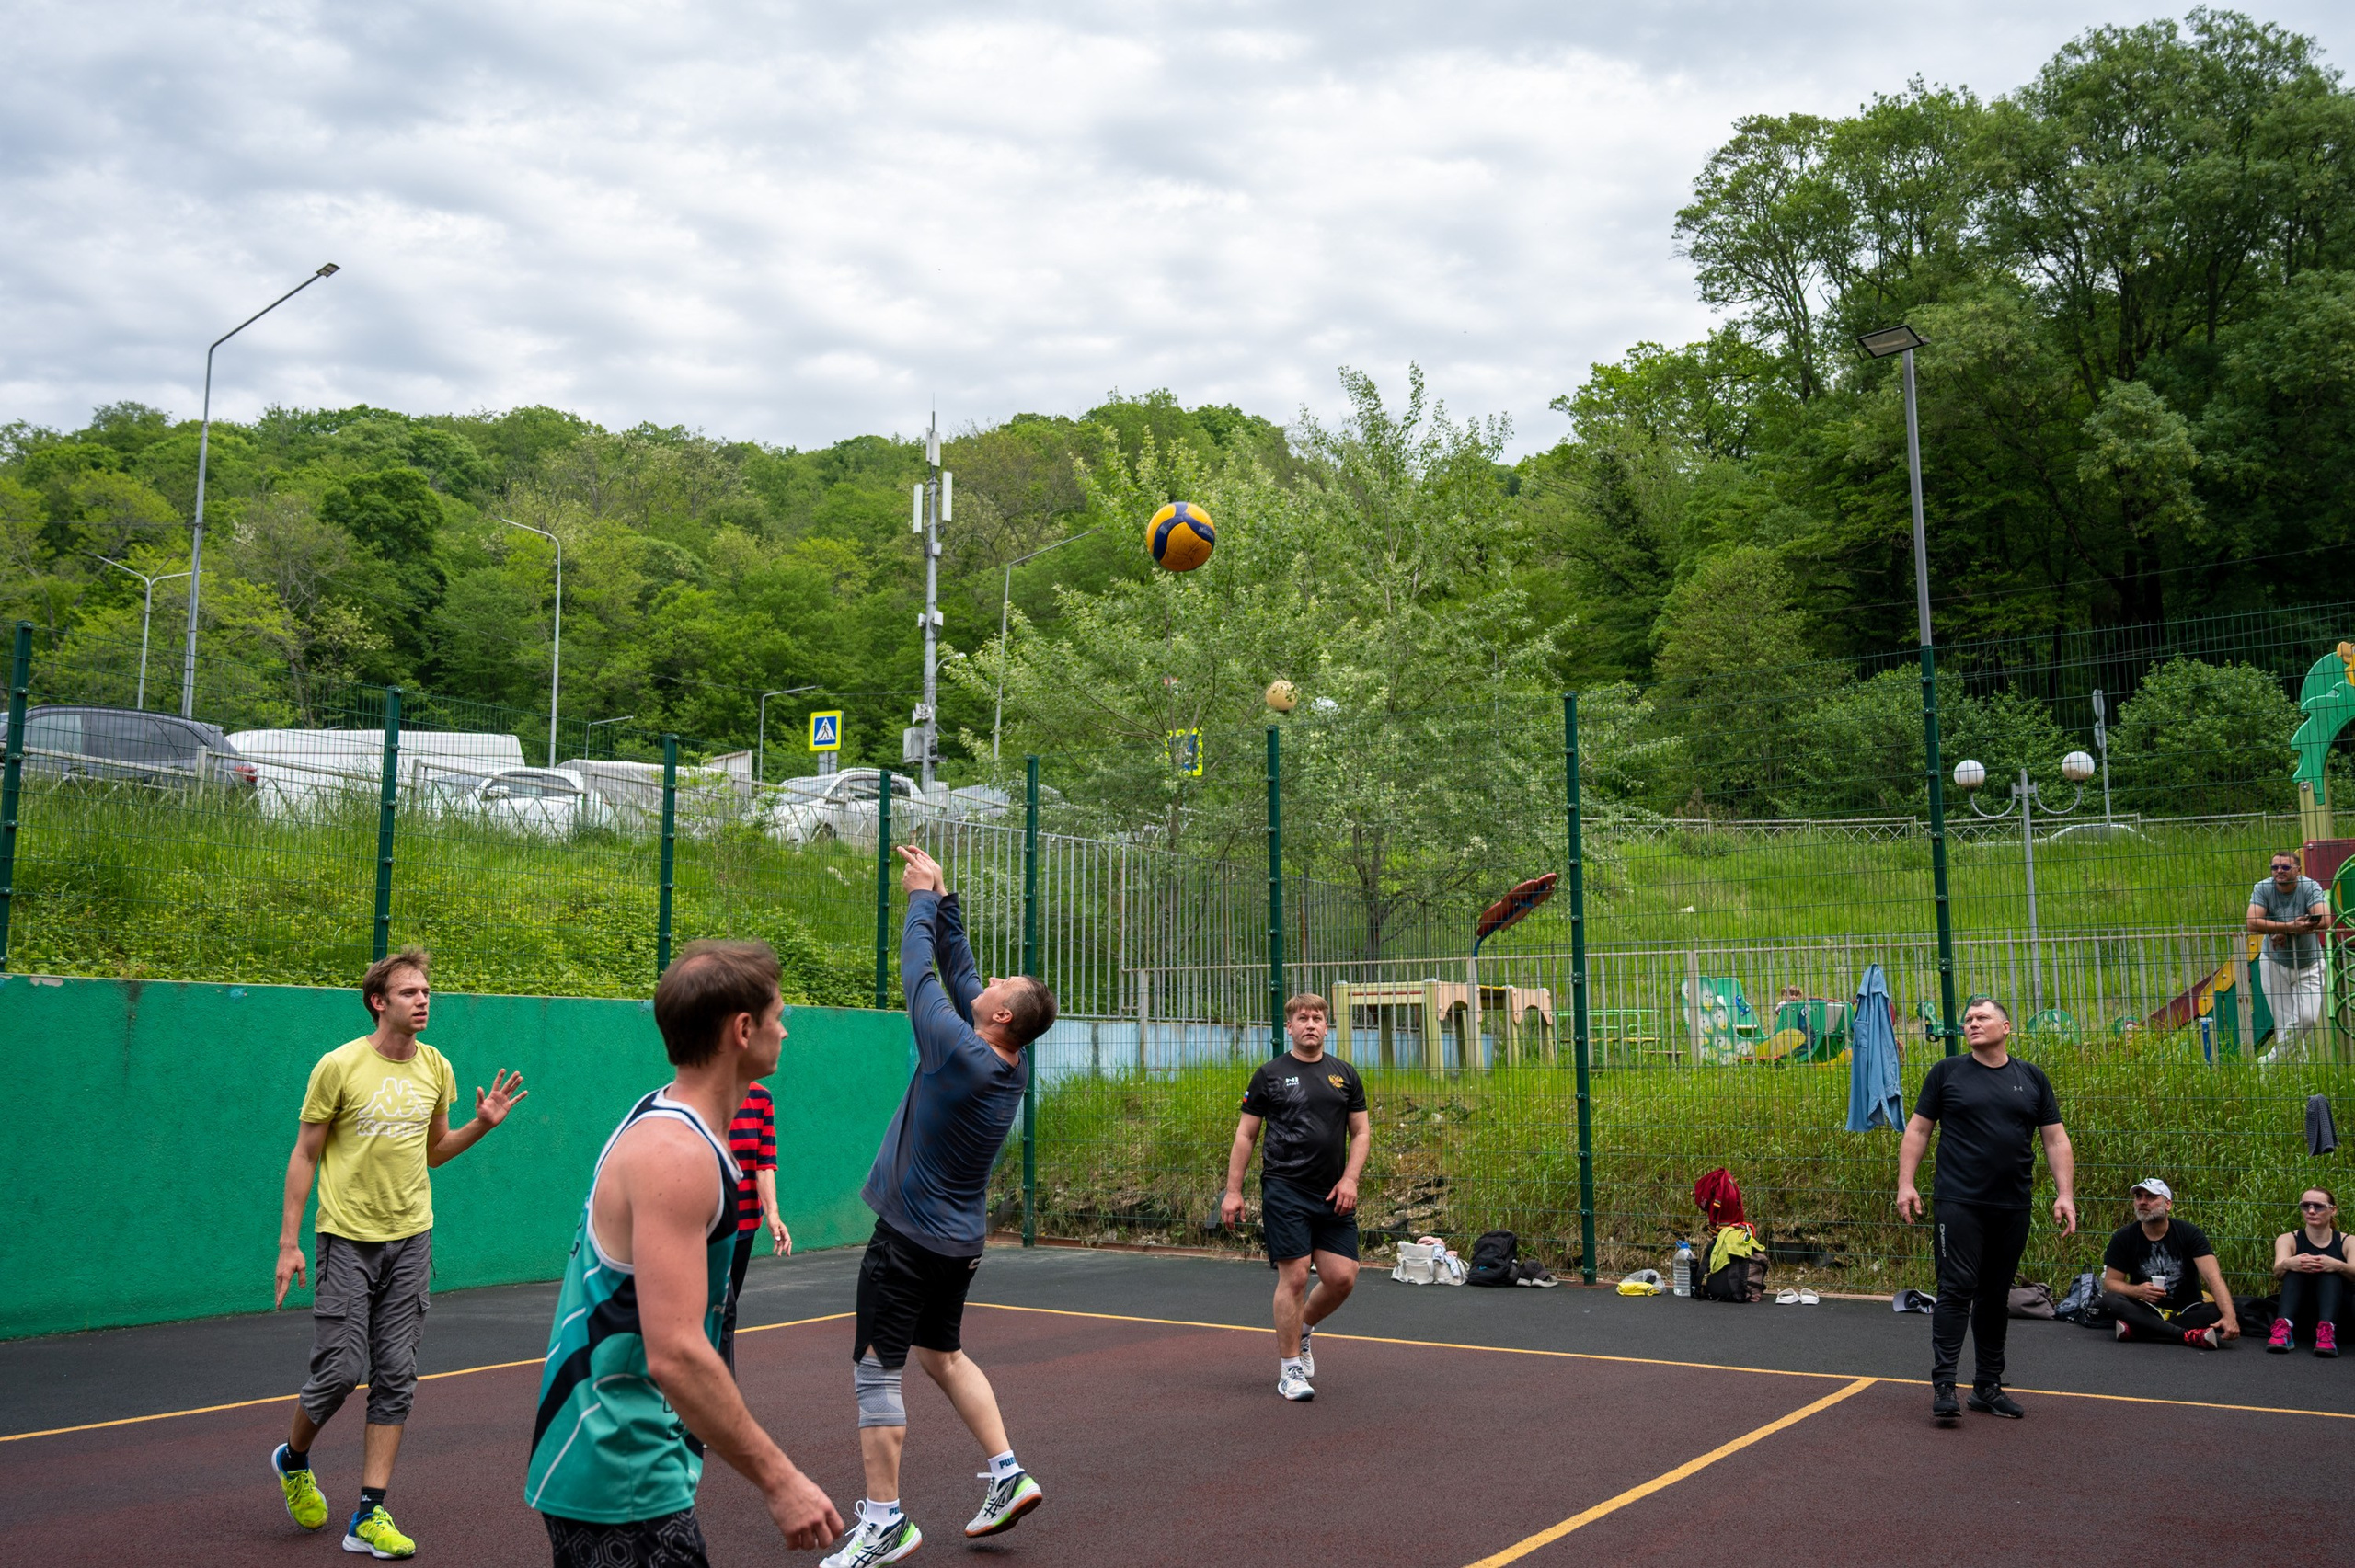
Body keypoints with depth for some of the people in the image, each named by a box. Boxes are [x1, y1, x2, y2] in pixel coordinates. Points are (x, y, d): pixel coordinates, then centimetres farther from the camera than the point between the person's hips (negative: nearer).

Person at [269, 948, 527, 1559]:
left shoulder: (436, 1068, 5)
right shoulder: (339, 1066, -8)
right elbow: (304, 1156, -3)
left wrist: (482, 1124, 1)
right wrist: (288, 1243, -7)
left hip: (410, 1240, 4)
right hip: (347, 1239, -4)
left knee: (396, 1377, 2)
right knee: (340, 1370, -4)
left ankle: (370, 1518, 8)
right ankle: (292, 1459, 28)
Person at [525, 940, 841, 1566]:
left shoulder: (659, 1120, 8)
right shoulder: (676, 1155, -23)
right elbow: (675, 1355, -30)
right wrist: (778, 1480, -26)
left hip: (608, 1462, 10)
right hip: (622, 1485, -10)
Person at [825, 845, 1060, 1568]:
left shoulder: (959, 1053, -23)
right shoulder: (1012, 1065, -2)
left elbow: (919, 970, -13)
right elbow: (958, 972, 8)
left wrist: (922, 898, 0)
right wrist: (941, 898, 8)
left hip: (910, 1237, -8)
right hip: (960, 1240, 9)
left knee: (876, 1370, -1)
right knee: (943, 1354, 22)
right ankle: (1007, 1473, 19)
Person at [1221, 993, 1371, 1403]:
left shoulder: (1344, 1074, 10)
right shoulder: (1270, 1074, 2)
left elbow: (1360, 1131, 12)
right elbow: (1245, 1134, 3)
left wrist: (1350, 1178, -3)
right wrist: (1233, 1190, -2)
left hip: (1333, 1196, 4)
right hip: (1285, 1192, -4)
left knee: (1342, 1278, 0)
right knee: (1294, 1277, -5)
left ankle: (1301, 1329, 29)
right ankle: (1290, 1368, 8)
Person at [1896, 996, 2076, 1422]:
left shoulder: (2032, 1078, 10)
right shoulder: (1946, 1073, 4)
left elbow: (2055, 1139, 10)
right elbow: (1918, 1130, 4)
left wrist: (2065, 1194, 0)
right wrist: (1906, 1183, -4)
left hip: (2012, 1208, 3)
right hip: (1960, 1203, -3)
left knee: (1996, 1295, 10)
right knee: (1957, 1289, -9)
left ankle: (1988, 1386, 19)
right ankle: (1943, 1384, -8)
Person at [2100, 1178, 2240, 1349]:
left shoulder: (2190, 1233, -7)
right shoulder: (2124, 1238, -3)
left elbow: (2214, 1278, -20)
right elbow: (2110, 1282, -3)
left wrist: (2229, 1316, -36)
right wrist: (2137, 1291, -25)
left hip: (2186, 1311, 0)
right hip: (2146, 1311, 0)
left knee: (2217, 1310, -30)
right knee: (2110, 1299, -29)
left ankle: (2135, 1330, -32)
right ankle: (2190, 1335, -38)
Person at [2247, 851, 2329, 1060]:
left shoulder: (2310, 887, -13)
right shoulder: (2262, 889, -11)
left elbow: (2324, 920, -28)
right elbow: (2253, 923, -24)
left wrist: (2284, 932, -27)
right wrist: (2290, 926, -33)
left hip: (2308, 965, 0)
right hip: (2274, 964, 0)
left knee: (2307, 1018, -11)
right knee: (2283, 1022, 0)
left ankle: (2274, 1060, 4)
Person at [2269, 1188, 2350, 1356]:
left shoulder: (2347, 1242, 2)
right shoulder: (2288, 1239, 1)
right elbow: (2278, 1271, -20)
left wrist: (2339, 1266, -43)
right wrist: (2286, 1264, -44)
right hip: (2300, 1312, 0)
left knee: (2330, 1269, -25)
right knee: (2294, 1268, -26)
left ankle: (2327, 1330, -46)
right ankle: (2284, 1328, -46)